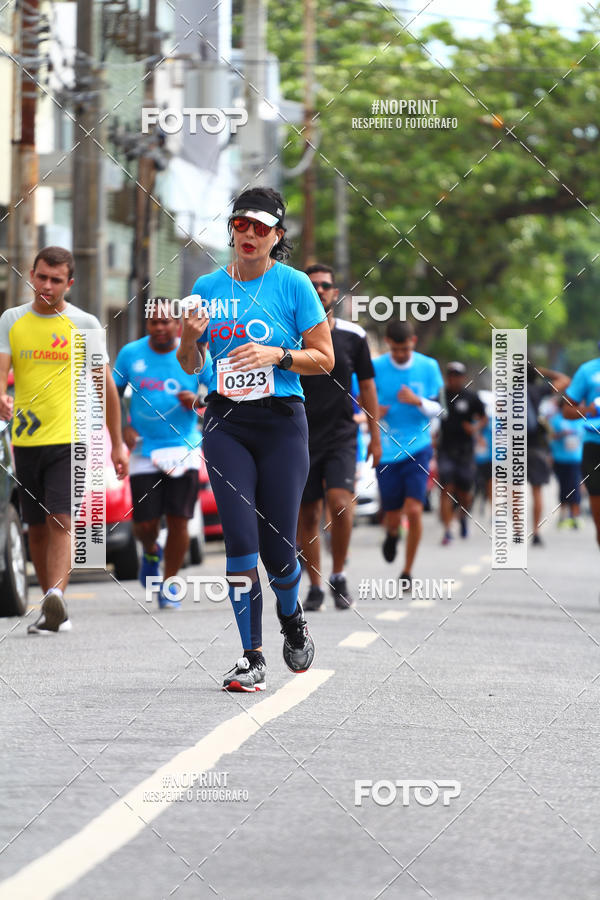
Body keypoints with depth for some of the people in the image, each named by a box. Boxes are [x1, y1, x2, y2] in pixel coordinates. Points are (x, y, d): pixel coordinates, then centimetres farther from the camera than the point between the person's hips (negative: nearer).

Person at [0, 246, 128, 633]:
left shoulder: (86, 324, 3)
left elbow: (105, 384, 8)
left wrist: (117, 443, 8)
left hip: (70, 440, -3)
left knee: (60, 521, -19)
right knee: (37, 528, 9)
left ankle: (56, 597, -31)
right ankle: (54, 611, 19)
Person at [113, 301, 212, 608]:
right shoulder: (130, 354, 2)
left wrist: (198, 401, -15)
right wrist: (124, 427, -5)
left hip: (183, 449, -1)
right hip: (144, 451, 1)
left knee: (178, 521, -7)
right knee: (144, 524, -2)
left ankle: (169, 583, 10)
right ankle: (151, 552, 34)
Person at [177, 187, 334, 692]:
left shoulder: (293, 284, -1)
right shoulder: (207, 287, 9)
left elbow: (324, 359, 0)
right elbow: (190, 366, 16)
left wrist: (277, 354, -15)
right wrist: (188, 338, -5)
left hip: (281, 422, -2)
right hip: (225, 423, 2)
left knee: (277, 546, -2)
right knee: (240, 538, -10)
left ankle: (292, 616, 31)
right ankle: (252, 659, -5)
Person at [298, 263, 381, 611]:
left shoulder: (353, 335, 3)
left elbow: (367, 386, 10)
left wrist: (375, 435, 8)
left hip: (342, 435, -1)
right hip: (302, 438, 1)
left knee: (339, 501, -19)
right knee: (308, 515, 3)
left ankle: (339, 576, -2)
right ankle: (315, 587, 16)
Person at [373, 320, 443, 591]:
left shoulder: (428, 367, 0)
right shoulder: (376, 367, -2)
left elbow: (437, 409, 3)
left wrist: (417, 401, -17)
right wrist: (373, 412, -16)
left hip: (418, 449, 0)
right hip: (386, 453, 0)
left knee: (414, 510, -14)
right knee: (392, 516, 4)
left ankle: (407, 572, 2)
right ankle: (392, 533, 43)